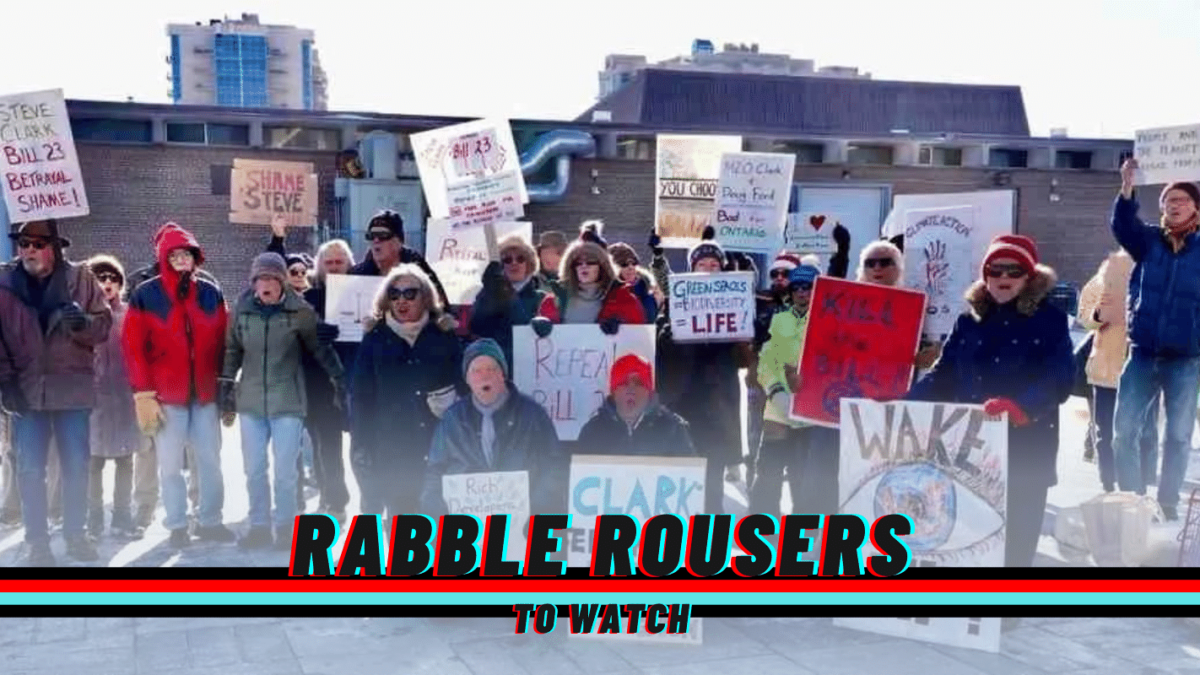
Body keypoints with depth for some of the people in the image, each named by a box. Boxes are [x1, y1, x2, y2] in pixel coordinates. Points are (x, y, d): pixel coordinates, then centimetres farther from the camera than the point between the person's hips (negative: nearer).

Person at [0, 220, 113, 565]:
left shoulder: (80, 278, 0)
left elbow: (105, 324, 2)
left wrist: (84, 322, -20)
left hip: (74, 389, 0)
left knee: (76, 467, 8)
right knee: (30, 471, 4)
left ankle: (75, 534, 22)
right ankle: (37, 542, 13)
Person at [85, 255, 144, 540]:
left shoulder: (128, 314, 7)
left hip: (126, 396, 2)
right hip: (95, 396, -2)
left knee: (125, 461, 8)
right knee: (95, 461, 0)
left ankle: (123, 516, 18)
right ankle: (94, 520, 11)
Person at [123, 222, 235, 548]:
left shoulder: (212, 293, 4)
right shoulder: (145, 296, -5)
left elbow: (222, 344, 8)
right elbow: (134, 348, -6)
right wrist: (143, 394, -11)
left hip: (206, 394, 3)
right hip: (166, 395, -3)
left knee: (210, 460, 8)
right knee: (171, 464, 7)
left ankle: (210, 521, 21)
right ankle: (177, 525, 18)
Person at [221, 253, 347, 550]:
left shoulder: (300, 311, -7)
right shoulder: (242, 310, 1)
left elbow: (322, 348, 1)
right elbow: (232, 352, 10)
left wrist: (340, 382, 1)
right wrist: (227, 395, 11)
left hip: (287, 402, -3)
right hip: (251, 402, 3)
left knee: (285, 470, -1)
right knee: (254, 469, 9)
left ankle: (285, 528, 15)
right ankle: (259, 527, 23)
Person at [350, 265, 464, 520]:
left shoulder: (445, 337, 4)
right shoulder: (375, 339, 4)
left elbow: (463, 386, 4)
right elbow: (360, 395, 3)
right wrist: (361, 444, -4)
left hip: (439, 445, 0)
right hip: (390, 447, 0)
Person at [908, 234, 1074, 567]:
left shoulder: (1050, 320, -2)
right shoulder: (969, 321, 10)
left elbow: (1060, 378, -15)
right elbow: (944, 376, 9)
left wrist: (1020, 404, -34)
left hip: (1027, 451, -3)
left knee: (1017, 539, 4)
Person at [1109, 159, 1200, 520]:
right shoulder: (1149, 241, 3)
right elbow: (1122, 224, -16)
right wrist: (1127, 186, -32)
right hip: (1142, 354, 1)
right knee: (1124, 430, 2)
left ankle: (1167, 503, 21)